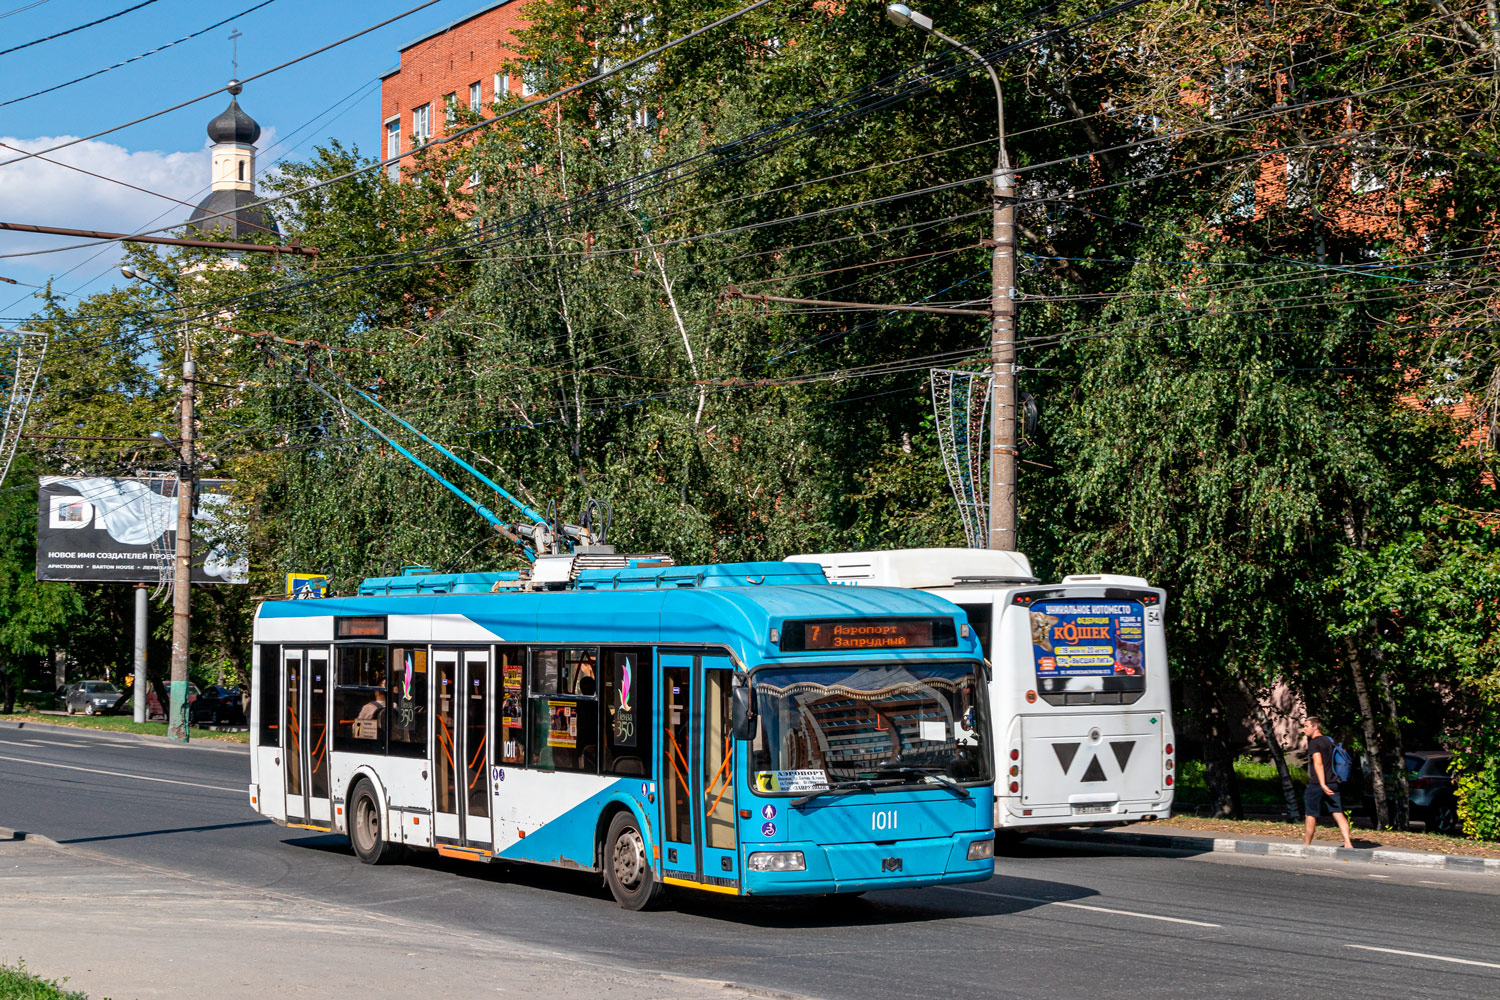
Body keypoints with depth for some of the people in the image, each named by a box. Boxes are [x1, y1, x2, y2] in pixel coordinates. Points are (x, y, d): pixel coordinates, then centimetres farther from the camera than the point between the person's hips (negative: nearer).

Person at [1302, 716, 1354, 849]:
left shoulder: (1314, 743, -10)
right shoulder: (1329, 741, 14)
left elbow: (1318, 763, -21)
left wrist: (1323, 785, -28)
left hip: (1316, 784, -7)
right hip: (1332, 783, 7)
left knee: (1311, 815, 7)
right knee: (1338, 813, -2)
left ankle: (1307, 843, 19)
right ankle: (1347, 843, -14)